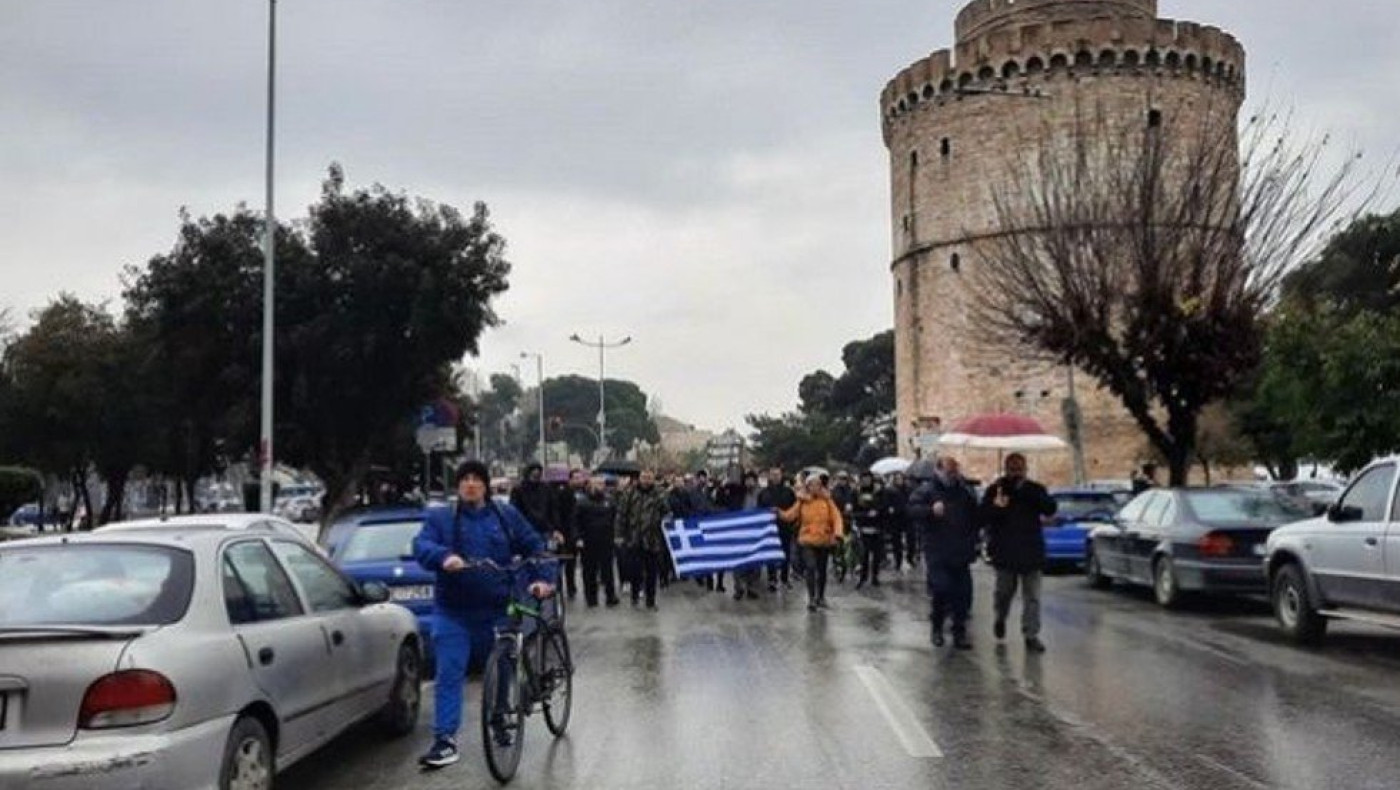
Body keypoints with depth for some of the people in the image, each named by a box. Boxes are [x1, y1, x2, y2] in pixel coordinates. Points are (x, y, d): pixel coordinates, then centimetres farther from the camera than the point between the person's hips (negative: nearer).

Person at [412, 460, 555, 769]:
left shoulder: (506, 516, 7)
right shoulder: (439, 518, 3)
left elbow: (534, 546, 9)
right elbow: (421, 546, -13)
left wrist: (540, 578, -7)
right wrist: (444, 556, -34)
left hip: (497, 610, 2)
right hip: (453, 612, -1)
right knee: (449, 674, -6)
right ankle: (445, 739, -5)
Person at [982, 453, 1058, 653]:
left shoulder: (1035, 489, 5)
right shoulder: (995, 490, 1)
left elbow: (1050, 509, -11)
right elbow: (983, 516, -6)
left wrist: (1030, 493, -21)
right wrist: (995, 507, -27)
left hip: (1031, 552, 0)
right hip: (1005, 552, 0)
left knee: (1032, 596, -2)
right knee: (1005, 590, 12)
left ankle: (1031, 635, 2)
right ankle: (1000, 618, 41)